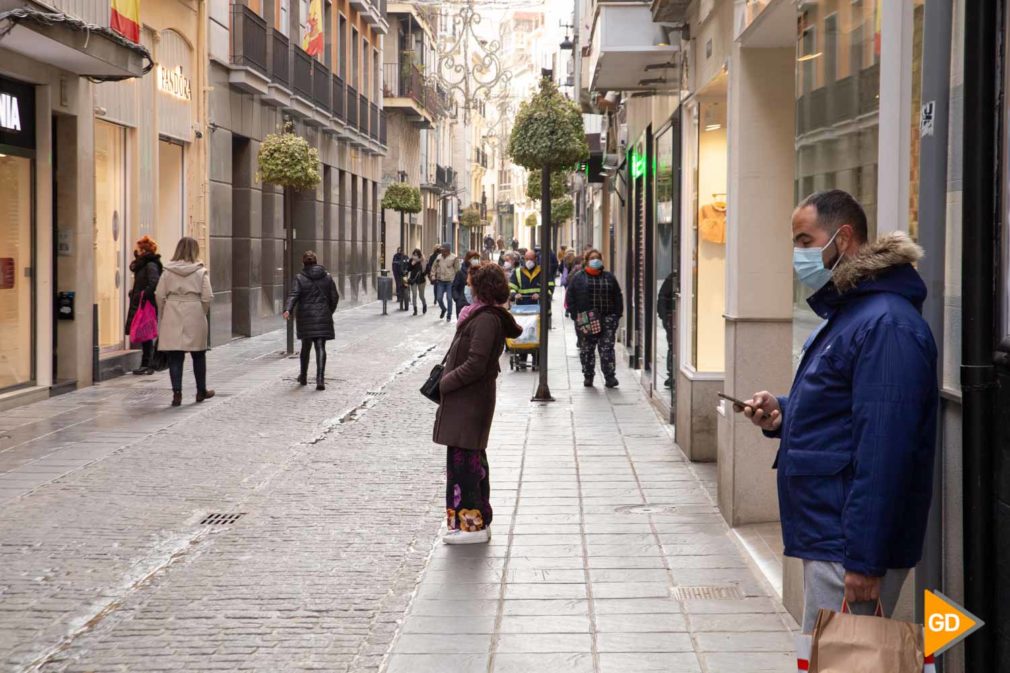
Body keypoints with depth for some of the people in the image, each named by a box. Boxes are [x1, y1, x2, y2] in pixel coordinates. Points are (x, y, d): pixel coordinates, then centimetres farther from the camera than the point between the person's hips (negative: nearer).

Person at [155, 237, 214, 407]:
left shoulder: (168, 271, 0)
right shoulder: (201, 271, -4)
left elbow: (160, 296, -1)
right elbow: (207, 297, -7)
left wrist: (162, 316, 11)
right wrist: (203, 313, 9)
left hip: (172, 318, 1)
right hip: (194, 317, -1)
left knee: (175, 357, 4)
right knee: (198, 355, 15)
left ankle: (177, 392, -3)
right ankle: (201, 391, 27)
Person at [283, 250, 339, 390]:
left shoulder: (300, 279, -3)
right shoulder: (327, 278, 5)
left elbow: (293, 295, -17)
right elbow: (335, 297, 9)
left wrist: (288, 310, -27)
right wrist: (329, 312, 22)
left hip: (305, 318, 0)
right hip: (323, 318, 0)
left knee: (306, 347, 15)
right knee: (320, 347, -3)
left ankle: (303, 377, 28)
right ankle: (320, 379, -15)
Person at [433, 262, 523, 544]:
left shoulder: (485, 319, -18)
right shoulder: (480, 314, 12)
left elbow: (475, 365, -23)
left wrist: (446, 383, -12)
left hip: (470, 402, -11)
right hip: (468, 400, 11)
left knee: (463, 460, -7)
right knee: (473, 460, 16)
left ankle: (471, 523, -3)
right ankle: (478, 521, 25)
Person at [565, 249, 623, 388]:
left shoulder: (609, 277, 12)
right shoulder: (578, 278, 6)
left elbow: (617, 297, 12)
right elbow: (570, 297, 3)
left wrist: (617, 314, 1)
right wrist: (575, 314, -6)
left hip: (607, 319, 0)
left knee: (607, 348, -6)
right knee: (586, 349, 4)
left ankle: (610, 377, -7)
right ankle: (588, 376, 14)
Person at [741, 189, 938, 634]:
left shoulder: (886, 324, -19)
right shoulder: (845, 315, 16)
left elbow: (884, 450, -24)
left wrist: (864, 560, -24)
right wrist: (784, 416, 6)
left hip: (850, 549, -10)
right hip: (825, 537, 10)